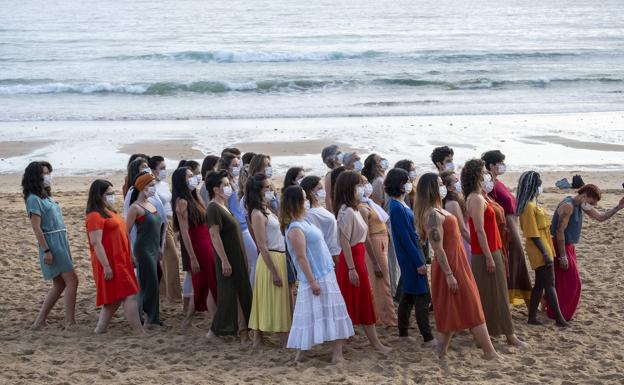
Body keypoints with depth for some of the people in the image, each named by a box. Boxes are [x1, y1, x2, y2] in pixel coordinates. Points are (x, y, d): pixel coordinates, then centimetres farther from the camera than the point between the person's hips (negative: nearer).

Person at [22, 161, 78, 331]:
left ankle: (40, 321, 16)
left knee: (59, 284, 11)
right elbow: (37, 228, -15)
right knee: (72, 280, -9)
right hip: (51, 243, -9)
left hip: (61, 242, 9)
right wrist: (46, 250, -19)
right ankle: (70, 322, -6)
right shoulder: (34, 199, -11)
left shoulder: (46, 196, 15)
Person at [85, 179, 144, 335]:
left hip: (120, 261, 10)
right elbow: (96, 243, -20)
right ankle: (140, 333, -8)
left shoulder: (109, 211, 16)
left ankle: (100, 329, 17)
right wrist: (106, 266, -23)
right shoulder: (95, 216, -14)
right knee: (130, 295, -10)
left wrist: (130, 256, 22)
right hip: (110, 263, -10)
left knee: (115, 298, 12)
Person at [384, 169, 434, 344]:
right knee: (422, 296, -5)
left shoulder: (400, 204, 10)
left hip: (409, 256, 10)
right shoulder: (397, 207, -20)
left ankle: (403, 333, 23)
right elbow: (404, 237, -21)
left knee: (408, 294, 15)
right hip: (410, 255, -10)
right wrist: (419, 262, -19)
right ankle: (428, 338, 0)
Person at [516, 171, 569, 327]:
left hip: (543, 249, 10)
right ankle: (559, 319, -1)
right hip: (540, 251, -10)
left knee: (540, 284, 12)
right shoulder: (529, 206, -18)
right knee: (550, 285, -5)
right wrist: (545, 253, -22)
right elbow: (533, 234, -21)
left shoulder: (533, 204, 12)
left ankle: (532, 317, 17)